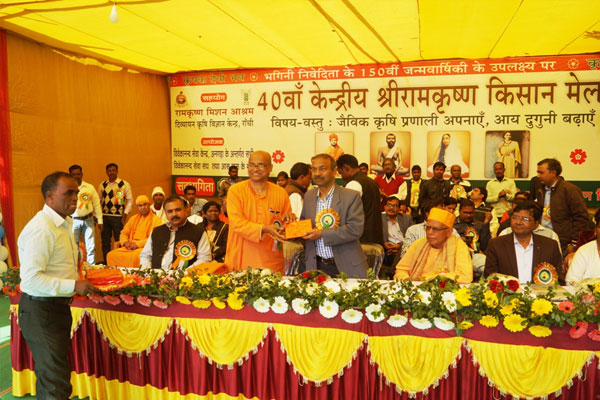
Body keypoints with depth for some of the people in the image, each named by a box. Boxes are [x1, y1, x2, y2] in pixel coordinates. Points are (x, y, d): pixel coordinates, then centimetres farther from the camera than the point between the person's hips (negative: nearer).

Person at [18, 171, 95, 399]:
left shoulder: (65, 223, 11)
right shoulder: (40, 229, -21)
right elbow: (30, 278, -26)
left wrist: (78, 277, 10)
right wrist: (73, 285, -25)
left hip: (59, 306, 10)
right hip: (40, 311, -9)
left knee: (48, 377, 22)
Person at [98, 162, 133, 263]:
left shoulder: (124, 184, 0)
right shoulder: (102, 185, 9)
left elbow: (130, 200, -1)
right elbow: (98, 201, 13)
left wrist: (125, 216, -8)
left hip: (118, 217, -3)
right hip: (104, 217, 3)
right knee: (105, 242, 9)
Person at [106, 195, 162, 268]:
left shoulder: (156, 219, 2)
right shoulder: (133, 218, 23)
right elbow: (124, 233, 23)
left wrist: (138, 244, -16)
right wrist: (125, 242, 0)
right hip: (130, 247, 6)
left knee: (134, 257, -38)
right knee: (111, 255, -19)